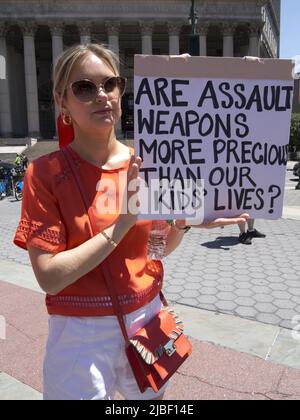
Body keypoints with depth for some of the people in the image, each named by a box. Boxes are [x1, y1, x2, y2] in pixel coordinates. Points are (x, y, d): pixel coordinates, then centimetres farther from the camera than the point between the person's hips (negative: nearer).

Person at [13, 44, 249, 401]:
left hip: (146, 316, 5)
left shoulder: (145, 166, -3)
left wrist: (183, 223, -14)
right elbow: (49, 277, -20)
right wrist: (121, 224, -24)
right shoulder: (45, 173, -14)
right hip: (82, 332, -4)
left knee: (153, 396, 24)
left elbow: (161, 246, 7)